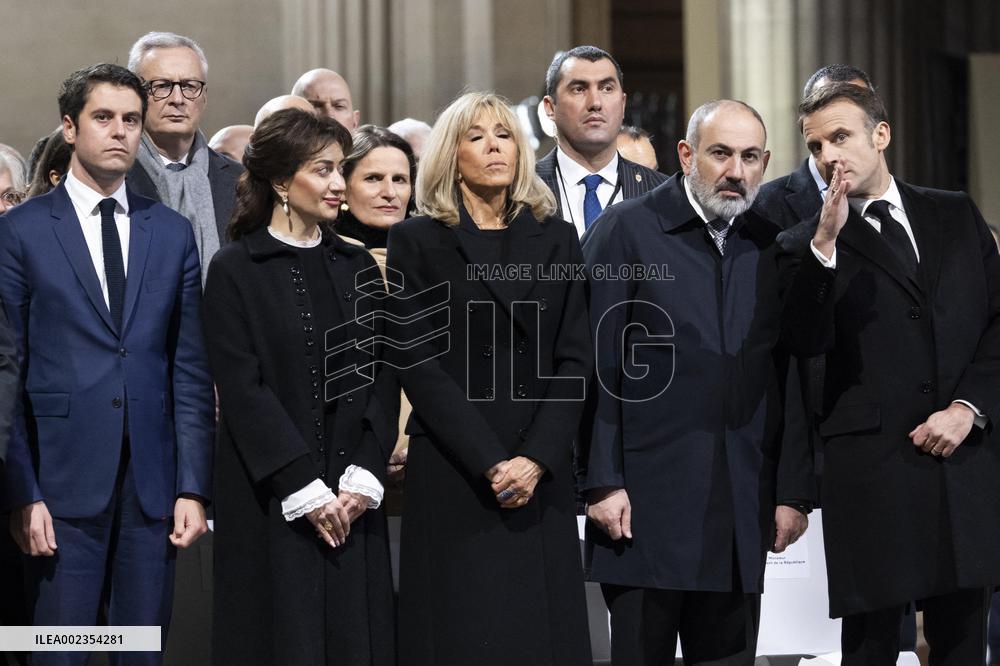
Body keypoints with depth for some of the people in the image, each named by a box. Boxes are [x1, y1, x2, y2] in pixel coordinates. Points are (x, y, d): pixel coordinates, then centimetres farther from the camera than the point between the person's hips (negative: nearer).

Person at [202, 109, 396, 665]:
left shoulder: (357, 267, 12)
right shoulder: (236, 271, -2)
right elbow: (243, 390, -8)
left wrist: (364, 479, -7)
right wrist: (304, 490, -14)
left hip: (350, 500, 4)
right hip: (271, 500, -4)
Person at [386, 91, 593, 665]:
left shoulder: (557, 240, 12)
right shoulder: (418, 241, 4)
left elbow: (576, 360, 5)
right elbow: (418, 363, -4)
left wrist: (535, 458, -9)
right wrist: (490, 463, -13)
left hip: (542, 481, 2)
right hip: (454, 478, -2)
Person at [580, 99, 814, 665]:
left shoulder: (773, 247, 10)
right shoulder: (626, 232, -1)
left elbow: (791, 378, 11)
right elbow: (596, 367, -5)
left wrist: (795, 491, 5)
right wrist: (602, 483, -10)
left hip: (743, 510, 4)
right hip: (647, 501, -4)